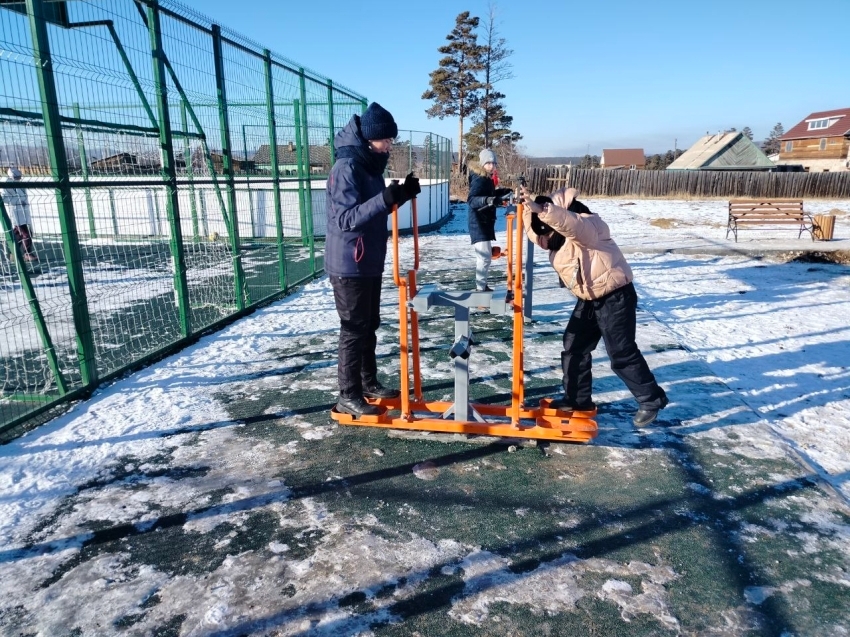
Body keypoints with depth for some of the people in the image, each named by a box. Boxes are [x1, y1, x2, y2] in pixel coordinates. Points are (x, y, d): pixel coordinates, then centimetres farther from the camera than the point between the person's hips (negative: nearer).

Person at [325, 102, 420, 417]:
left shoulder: (371, 164, 10)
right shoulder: (346, 167, -19)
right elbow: (346, 219, -27)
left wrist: (400, 195, 0)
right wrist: (385, 199, -37)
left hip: (370, 262, 9)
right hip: (349, 264, -9)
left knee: (370, 326, 16)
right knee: (354, 329, -1)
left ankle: (369, 383, 30)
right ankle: (348, 396, 11)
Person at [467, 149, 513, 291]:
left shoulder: (487, 178, 10)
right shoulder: (479, 179, -18)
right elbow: (471, 200, -31)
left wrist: (501, 192, 21)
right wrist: (487, 200, -46)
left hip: (486, 222, 11)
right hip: (479, 224, -11)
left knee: (484, 256, 19)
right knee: (485, 257, -14)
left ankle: (481, 285, 32)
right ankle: (480, 289, -9)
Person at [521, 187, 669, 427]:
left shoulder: (587, 226, -21)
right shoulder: (556, 240, 6)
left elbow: (570, 222, -42)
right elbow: (535, 232, -5)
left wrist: (541, 209, -54)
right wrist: (528, 208, -20)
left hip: (615, 297, -9)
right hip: (588, 299, 9)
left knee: (621, 353, -5)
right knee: (573, 347, 9)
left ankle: (651, 399, 11)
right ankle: (578, 398, 22)